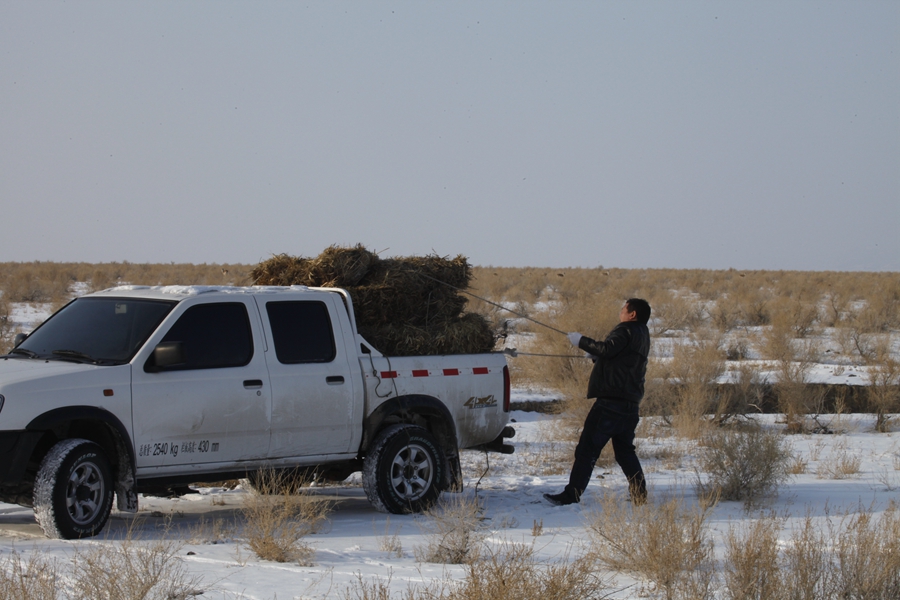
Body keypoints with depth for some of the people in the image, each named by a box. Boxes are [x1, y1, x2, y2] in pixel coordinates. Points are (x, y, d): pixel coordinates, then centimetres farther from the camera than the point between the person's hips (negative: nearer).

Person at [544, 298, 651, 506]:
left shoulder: (626, 331, -9)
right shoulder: (641, 335, 20)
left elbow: (607, 350, -25)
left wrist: (581, 341, -14)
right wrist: (595, 356, 14)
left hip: (611, 401, -9)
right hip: (630, 404, 9)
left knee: (587, 448, -7)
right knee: (625, 450, 15)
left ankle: (572, 494, -8)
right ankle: (640, 494, 9)